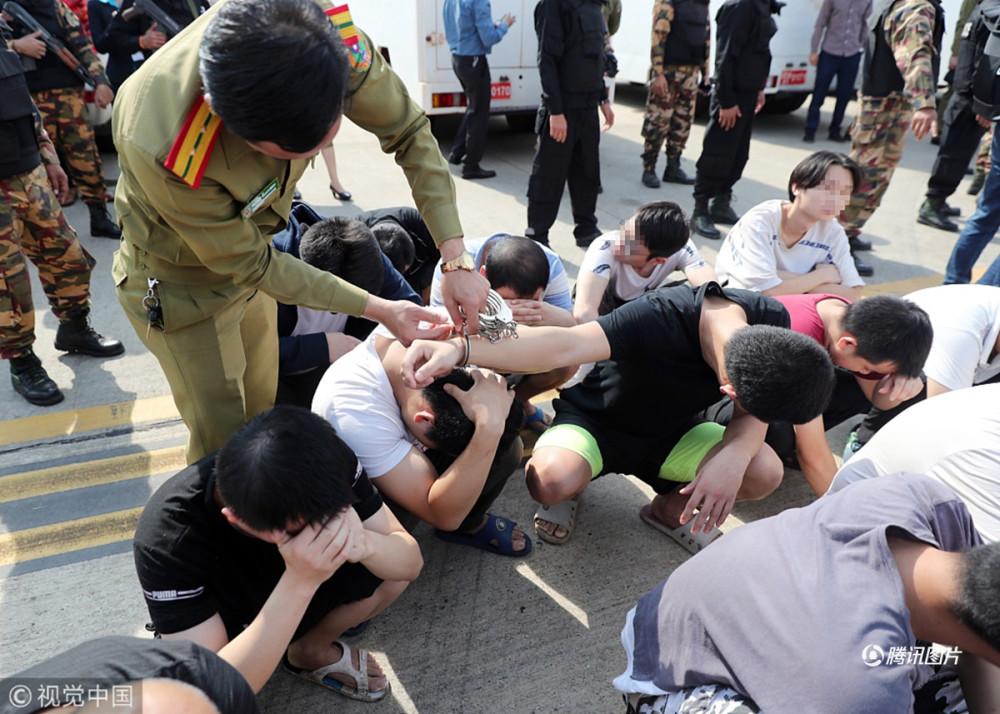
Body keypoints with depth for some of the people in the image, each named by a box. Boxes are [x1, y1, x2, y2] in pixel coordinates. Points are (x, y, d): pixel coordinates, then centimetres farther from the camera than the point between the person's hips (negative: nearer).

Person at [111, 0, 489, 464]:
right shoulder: (157, 144, -41)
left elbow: (409, 131, -15)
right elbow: (248, 263, -26)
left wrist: (457, 258, -22)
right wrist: (376, 309, -23)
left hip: (246, 262, 5)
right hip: (181, 286, -5)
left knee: (263, 409, 22)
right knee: (224, 443, 6)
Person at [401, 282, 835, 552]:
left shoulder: (771, 326, -20)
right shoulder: (661, 319, -37)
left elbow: (753, 414, -12)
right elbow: (564, 345, -47)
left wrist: (735, 454, -36)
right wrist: (461, 349, -61)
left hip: (670, 431, 5)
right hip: (596, 418, -4)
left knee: (765, 473, -19)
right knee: (552, 481, -36)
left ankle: (671, 509, 13)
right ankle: (570, 491, 6)